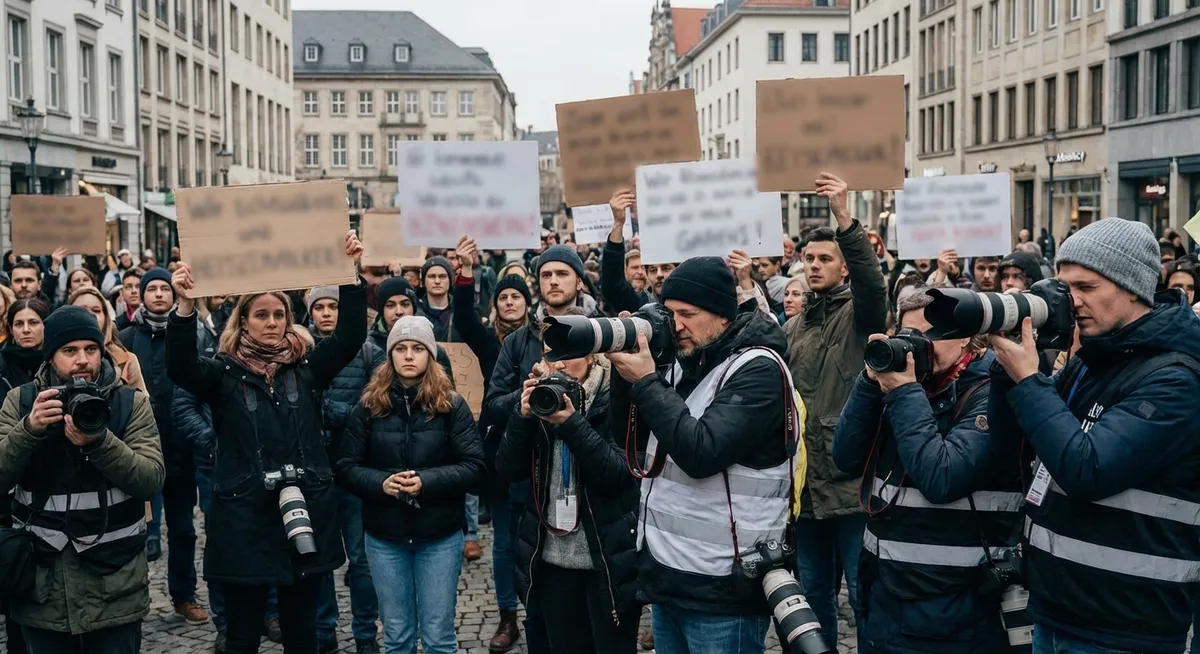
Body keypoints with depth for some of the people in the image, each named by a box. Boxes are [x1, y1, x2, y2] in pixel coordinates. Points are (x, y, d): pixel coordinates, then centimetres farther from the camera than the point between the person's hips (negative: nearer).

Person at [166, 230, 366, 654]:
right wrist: (185, 306, -32)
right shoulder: (225, 373, 0)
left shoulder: (307, 367, 6)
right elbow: (180, 368, -18)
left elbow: (351, 336, -5)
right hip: (245, 519, -2)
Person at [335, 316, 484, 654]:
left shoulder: (452, 405, -4)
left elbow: (474, 466, -8)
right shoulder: (369, 406, 1)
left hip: (440, 535, -1)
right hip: (384, 536, 2)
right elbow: (346, 468, 0)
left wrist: (427, 482, -21)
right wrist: (380, 483, -19)